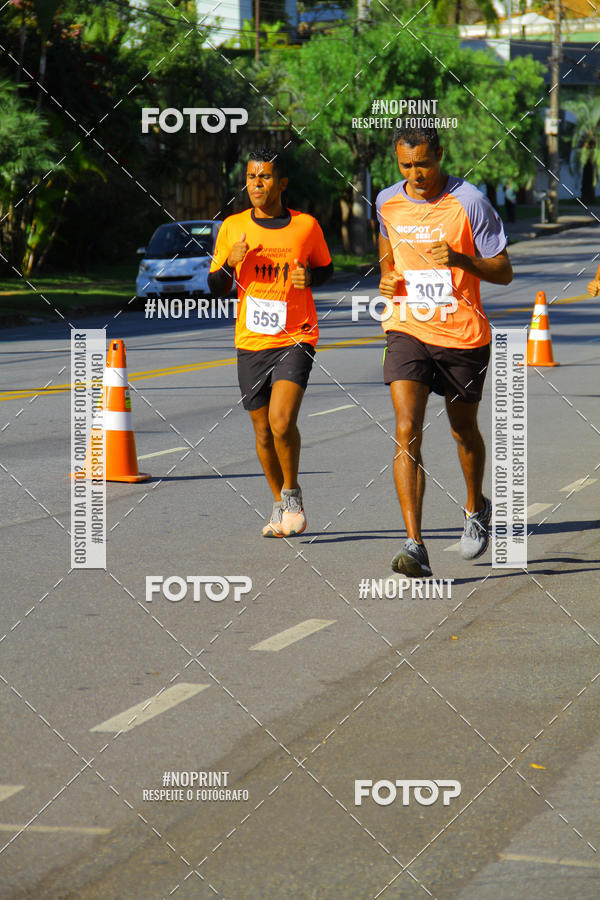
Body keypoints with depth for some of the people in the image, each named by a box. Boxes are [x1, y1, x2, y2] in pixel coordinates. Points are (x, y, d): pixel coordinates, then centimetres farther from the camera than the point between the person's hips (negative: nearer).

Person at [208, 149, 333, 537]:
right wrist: (230, 264, -11)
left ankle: (292, 492, 3)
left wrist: (310, 277, -8)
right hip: (251, 343, 3)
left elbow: (326, 268, 15)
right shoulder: (233, 227, 3)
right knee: (263, 430, 8)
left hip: (296, 339, -3)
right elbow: (216, 287, 10)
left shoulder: (306, 225, -1)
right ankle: (279, 504, 28)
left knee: (282, 420, -20)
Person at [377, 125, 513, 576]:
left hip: (463, 335, -2)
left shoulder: (469, 201, -11)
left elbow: (503, 271, -7)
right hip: (408, 331, 2)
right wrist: (387, 277, 3)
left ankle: (476, 508, 46)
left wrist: (461, 260, -25)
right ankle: (415, 546, -21)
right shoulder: (388, 202, 2)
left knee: (464, 430, 16)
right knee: (407, 432, -15)